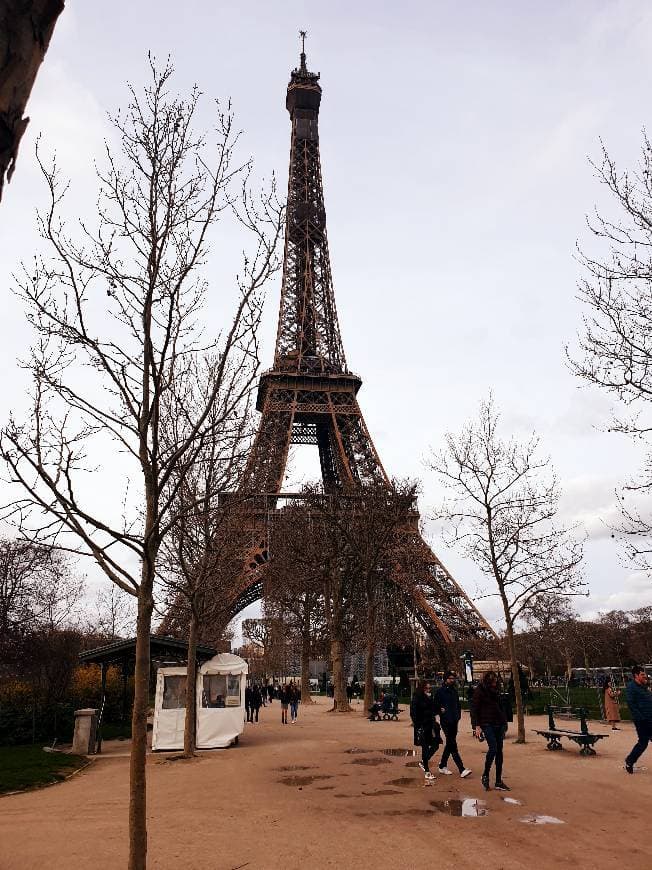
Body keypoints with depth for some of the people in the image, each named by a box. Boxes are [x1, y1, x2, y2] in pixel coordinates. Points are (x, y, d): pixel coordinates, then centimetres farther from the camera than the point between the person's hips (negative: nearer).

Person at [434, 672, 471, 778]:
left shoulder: (454, 690, 13)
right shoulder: (440, 691, -6)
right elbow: (435, 705, -4)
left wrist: (458, 716, 13)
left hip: (454, 721, 7)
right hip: (446, 722, -7)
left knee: (450, 744, 13)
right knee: (453, 745, -9)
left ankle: (442, 766, 25)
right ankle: (462, 769, -11)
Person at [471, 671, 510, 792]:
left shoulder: (496, 691, 13)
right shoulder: (479, 691, -5)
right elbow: (474, 709, -7)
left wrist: (504, 723, 13)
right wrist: (476, 726, -13)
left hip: (499, 724, 6)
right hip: (487, 724, -6)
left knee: (499, 751, 4)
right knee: (493, 748, -18)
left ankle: (499, 781, 10)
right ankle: (485, 776, 0)